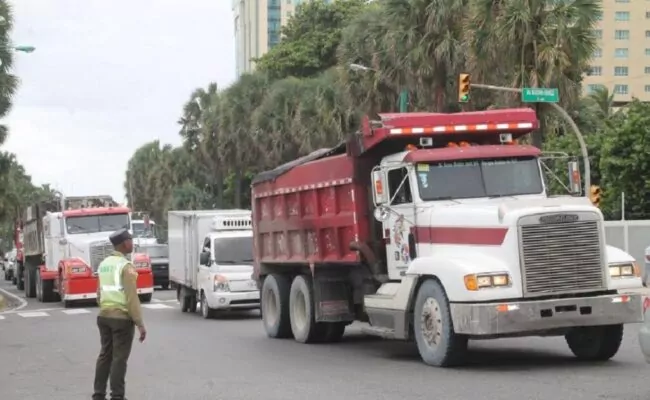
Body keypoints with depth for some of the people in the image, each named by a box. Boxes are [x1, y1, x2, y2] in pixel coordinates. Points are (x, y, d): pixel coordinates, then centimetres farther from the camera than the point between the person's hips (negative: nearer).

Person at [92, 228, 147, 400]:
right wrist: (140, 324, -16)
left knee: (105, 355, 12)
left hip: (104, 316, 8)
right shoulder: (125, 266, -14)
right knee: (119, 358, -3)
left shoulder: (104, 264, 10)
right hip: (122, 317, -8)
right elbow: (132, 297, -18)